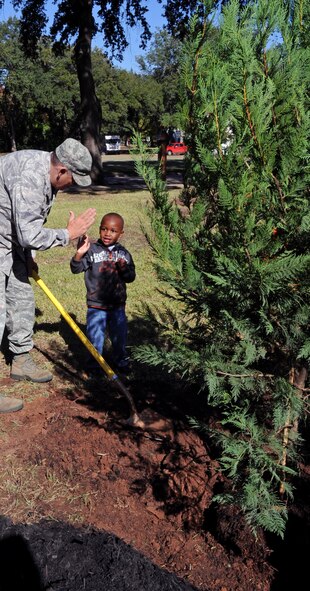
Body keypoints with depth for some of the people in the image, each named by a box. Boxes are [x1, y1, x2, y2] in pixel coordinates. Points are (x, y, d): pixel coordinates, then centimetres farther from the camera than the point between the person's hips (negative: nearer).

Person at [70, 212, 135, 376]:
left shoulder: (123, 253, 2)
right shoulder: (92, 250, -9)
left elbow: (131, 277, 3)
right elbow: (76, 268, -16)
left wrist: (125, 269, -18)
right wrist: (79, 253, -35)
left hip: (118, 305, 3)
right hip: (96, 305, -3)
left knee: (120, 335, 17)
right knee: (95, 337, 6)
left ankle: (120, 360, 38)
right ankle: (94, 363, 26)